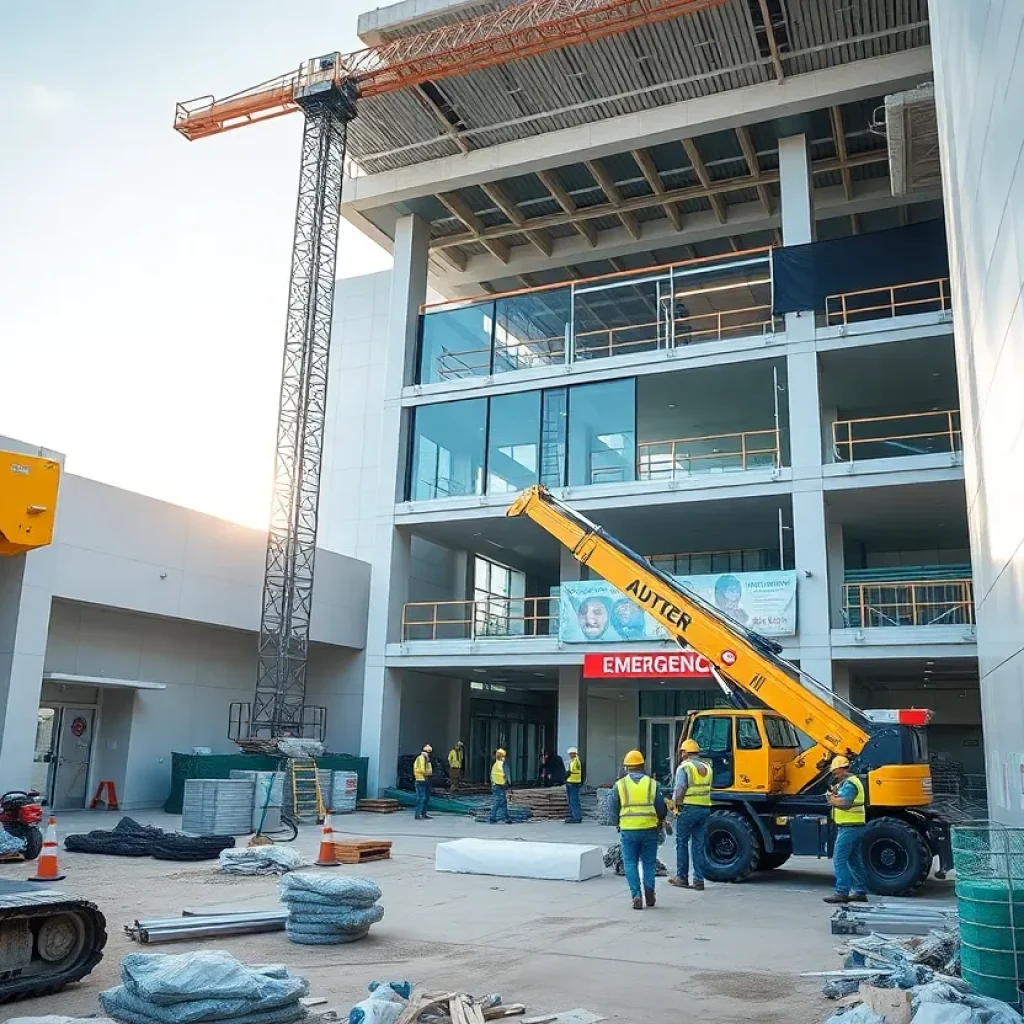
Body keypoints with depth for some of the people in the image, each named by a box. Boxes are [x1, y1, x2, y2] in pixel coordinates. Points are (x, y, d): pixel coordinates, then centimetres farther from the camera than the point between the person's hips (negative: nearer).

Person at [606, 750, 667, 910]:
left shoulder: (620, 785, -1)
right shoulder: (652, 784, 1)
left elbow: (612, 810, 1)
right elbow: (661, 809, 3)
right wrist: (660, 820, 23)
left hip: (628, 830, -1)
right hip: (649, 829, 1)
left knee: (630, 863, 9)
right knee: (649, 862, 15)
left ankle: (636, 895, -3)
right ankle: (649, 888, -4)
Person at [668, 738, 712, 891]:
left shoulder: (684, 767, -10)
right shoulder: (706, 767, 12)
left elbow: (680, 790, -17)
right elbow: (708, 788, 13)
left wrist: (676, 804, -4)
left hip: (688, 809, -6)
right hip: (705, 809, 6)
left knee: (682, 843, 6)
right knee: (699, 845, 9)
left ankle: (682, 877, 10)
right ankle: (699, 880, 7)